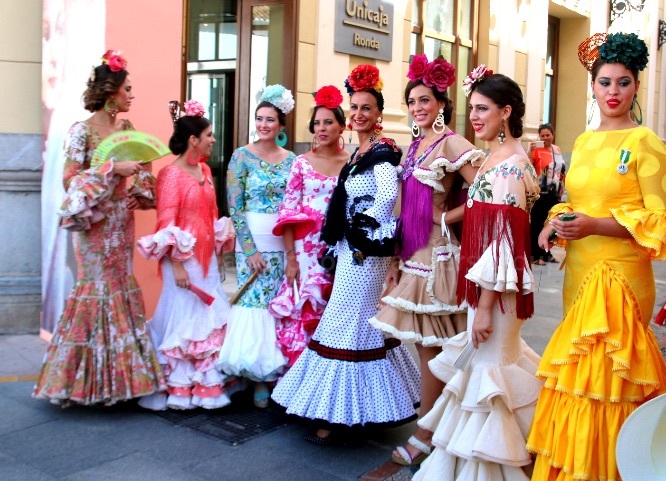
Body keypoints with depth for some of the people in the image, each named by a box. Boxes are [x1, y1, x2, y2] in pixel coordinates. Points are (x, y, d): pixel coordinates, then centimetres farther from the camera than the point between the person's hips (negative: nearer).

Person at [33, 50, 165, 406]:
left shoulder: (127, 128, 9)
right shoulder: (82, 130, -10)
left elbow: (140, 167, 19)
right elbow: (70, 178, -15)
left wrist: (138, 193, 2)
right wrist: (113, 168, -21)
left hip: (121, 220, 7)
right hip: (93, 221, -7)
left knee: (122, 288, 9)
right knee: (97, 288, -3)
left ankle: (117, 373, 20)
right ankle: (87, 377, 10)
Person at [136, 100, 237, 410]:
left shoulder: (205, 170, 11)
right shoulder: (171, 173, -13)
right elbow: (166, 223, -16)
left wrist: (221, 243, 14)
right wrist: (177, 265, -19)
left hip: (207, 257, 8)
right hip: (183, 259, -8)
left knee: (209, 319, 12)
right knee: (182, 320, 3)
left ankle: (205, 383, 25)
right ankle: (179, 389, 17)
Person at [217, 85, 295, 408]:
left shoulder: (291, 160, 8)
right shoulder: (242, 156, -2)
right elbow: (234, 207, -6)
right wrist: (250, 249, -12)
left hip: (285, 242, 3)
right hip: (253, 241, -3)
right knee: (255, 306, -1)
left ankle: (279, 368, 19)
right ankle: (260, 378, 9)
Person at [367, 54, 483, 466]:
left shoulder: (452, 144, -10)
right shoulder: (415, 146, 14)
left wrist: (448, 218, -10)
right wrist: (395, 261, 13)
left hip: (435, 254, -8)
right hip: (413, 254, 8)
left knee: (429, 345, 0)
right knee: (425, 345, 12)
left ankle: (426, 435, 12)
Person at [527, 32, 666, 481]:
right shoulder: (583, 142, 13)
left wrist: (594, 225, -21)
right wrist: (557, 220, 0)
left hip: (619, 274, -6)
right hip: (579, 269, 6)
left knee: (604, 374, -1)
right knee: (579, 371, 12)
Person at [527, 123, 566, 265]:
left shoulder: (557, 149, 10)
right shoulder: (536, 149, -9)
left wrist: (562, 189, 17)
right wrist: (530, 150, -33)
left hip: (554, 193, 7)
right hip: (540, 193, -7)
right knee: (537, 224, -4)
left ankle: (546, 253, 23)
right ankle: (536, 255, 0)